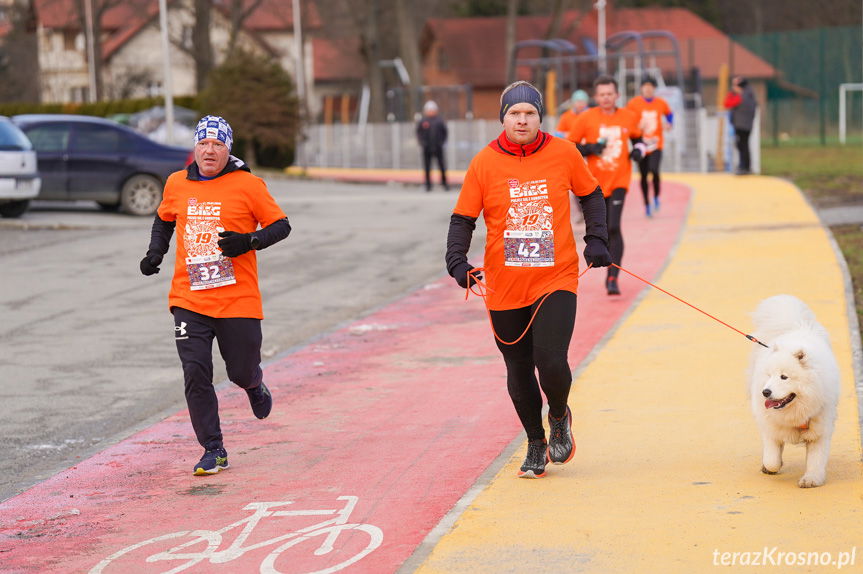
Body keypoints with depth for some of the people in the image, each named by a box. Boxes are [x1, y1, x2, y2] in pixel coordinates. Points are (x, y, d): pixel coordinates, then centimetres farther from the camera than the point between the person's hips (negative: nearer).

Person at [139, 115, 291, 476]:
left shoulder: (247, 185, -4)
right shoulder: (176, 184, 7)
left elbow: (281, 225, 0)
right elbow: (164, 220, 26)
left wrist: (248, 241, -17)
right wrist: (155, 253, 9)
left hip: (238, 300, -2)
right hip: (189, 301, 2)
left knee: (242, 372, 6)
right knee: (195, 374, -7)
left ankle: (254, 386, 45)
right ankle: (214, 451, 3)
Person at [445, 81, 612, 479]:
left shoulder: (563, 154, -1)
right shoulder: (485, 163, -3)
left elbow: (590, 195, 15)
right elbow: (463, 219, 1)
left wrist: (596, 240, 5)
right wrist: (457, 260, -14)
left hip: (556, 280, -1)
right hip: (504, 286, 1)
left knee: (551, 363, -15)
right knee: (519, 371, 9)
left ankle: (559, 417, 19)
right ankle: (536, 444, 31)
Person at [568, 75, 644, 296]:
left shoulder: (628, 117, 2)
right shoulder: (586, 118, -4)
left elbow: (637, 137, 21)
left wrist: (639, 150, 0)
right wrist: (590, 149, -18)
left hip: (619, 180, -1)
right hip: (595, 182, 1)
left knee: (614, 227, -17)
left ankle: (613, 278, -15)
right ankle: (612, 270, 33)